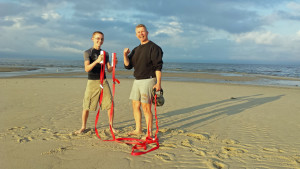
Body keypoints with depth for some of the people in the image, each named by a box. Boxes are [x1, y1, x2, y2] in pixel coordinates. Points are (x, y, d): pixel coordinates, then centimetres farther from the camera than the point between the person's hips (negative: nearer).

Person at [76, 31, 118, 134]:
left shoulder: (105, 54, 13)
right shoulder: (88, 52, 1)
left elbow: (109, 70, 9)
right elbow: (87, 69, -13)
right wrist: (97, 61, -29)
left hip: (103, 81, 3)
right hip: (92, 82, -3)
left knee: (110, 105, -2)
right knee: (86, 106, -1)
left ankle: (111, 126, 13)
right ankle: (83, 127, 16)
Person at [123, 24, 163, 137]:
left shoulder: (154, 47, -5)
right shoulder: (136, 50, 17)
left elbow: (158, 67, -12)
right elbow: (128, 66, 14)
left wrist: (158, 83, -19)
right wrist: (125, 55, -4)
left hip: (148, 80, -8)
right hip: (137, 81, 8)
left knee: (146, 108, -7)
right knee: (135, 106, 10)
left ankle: (149, 133, 2)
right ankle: (138, 130, 22)